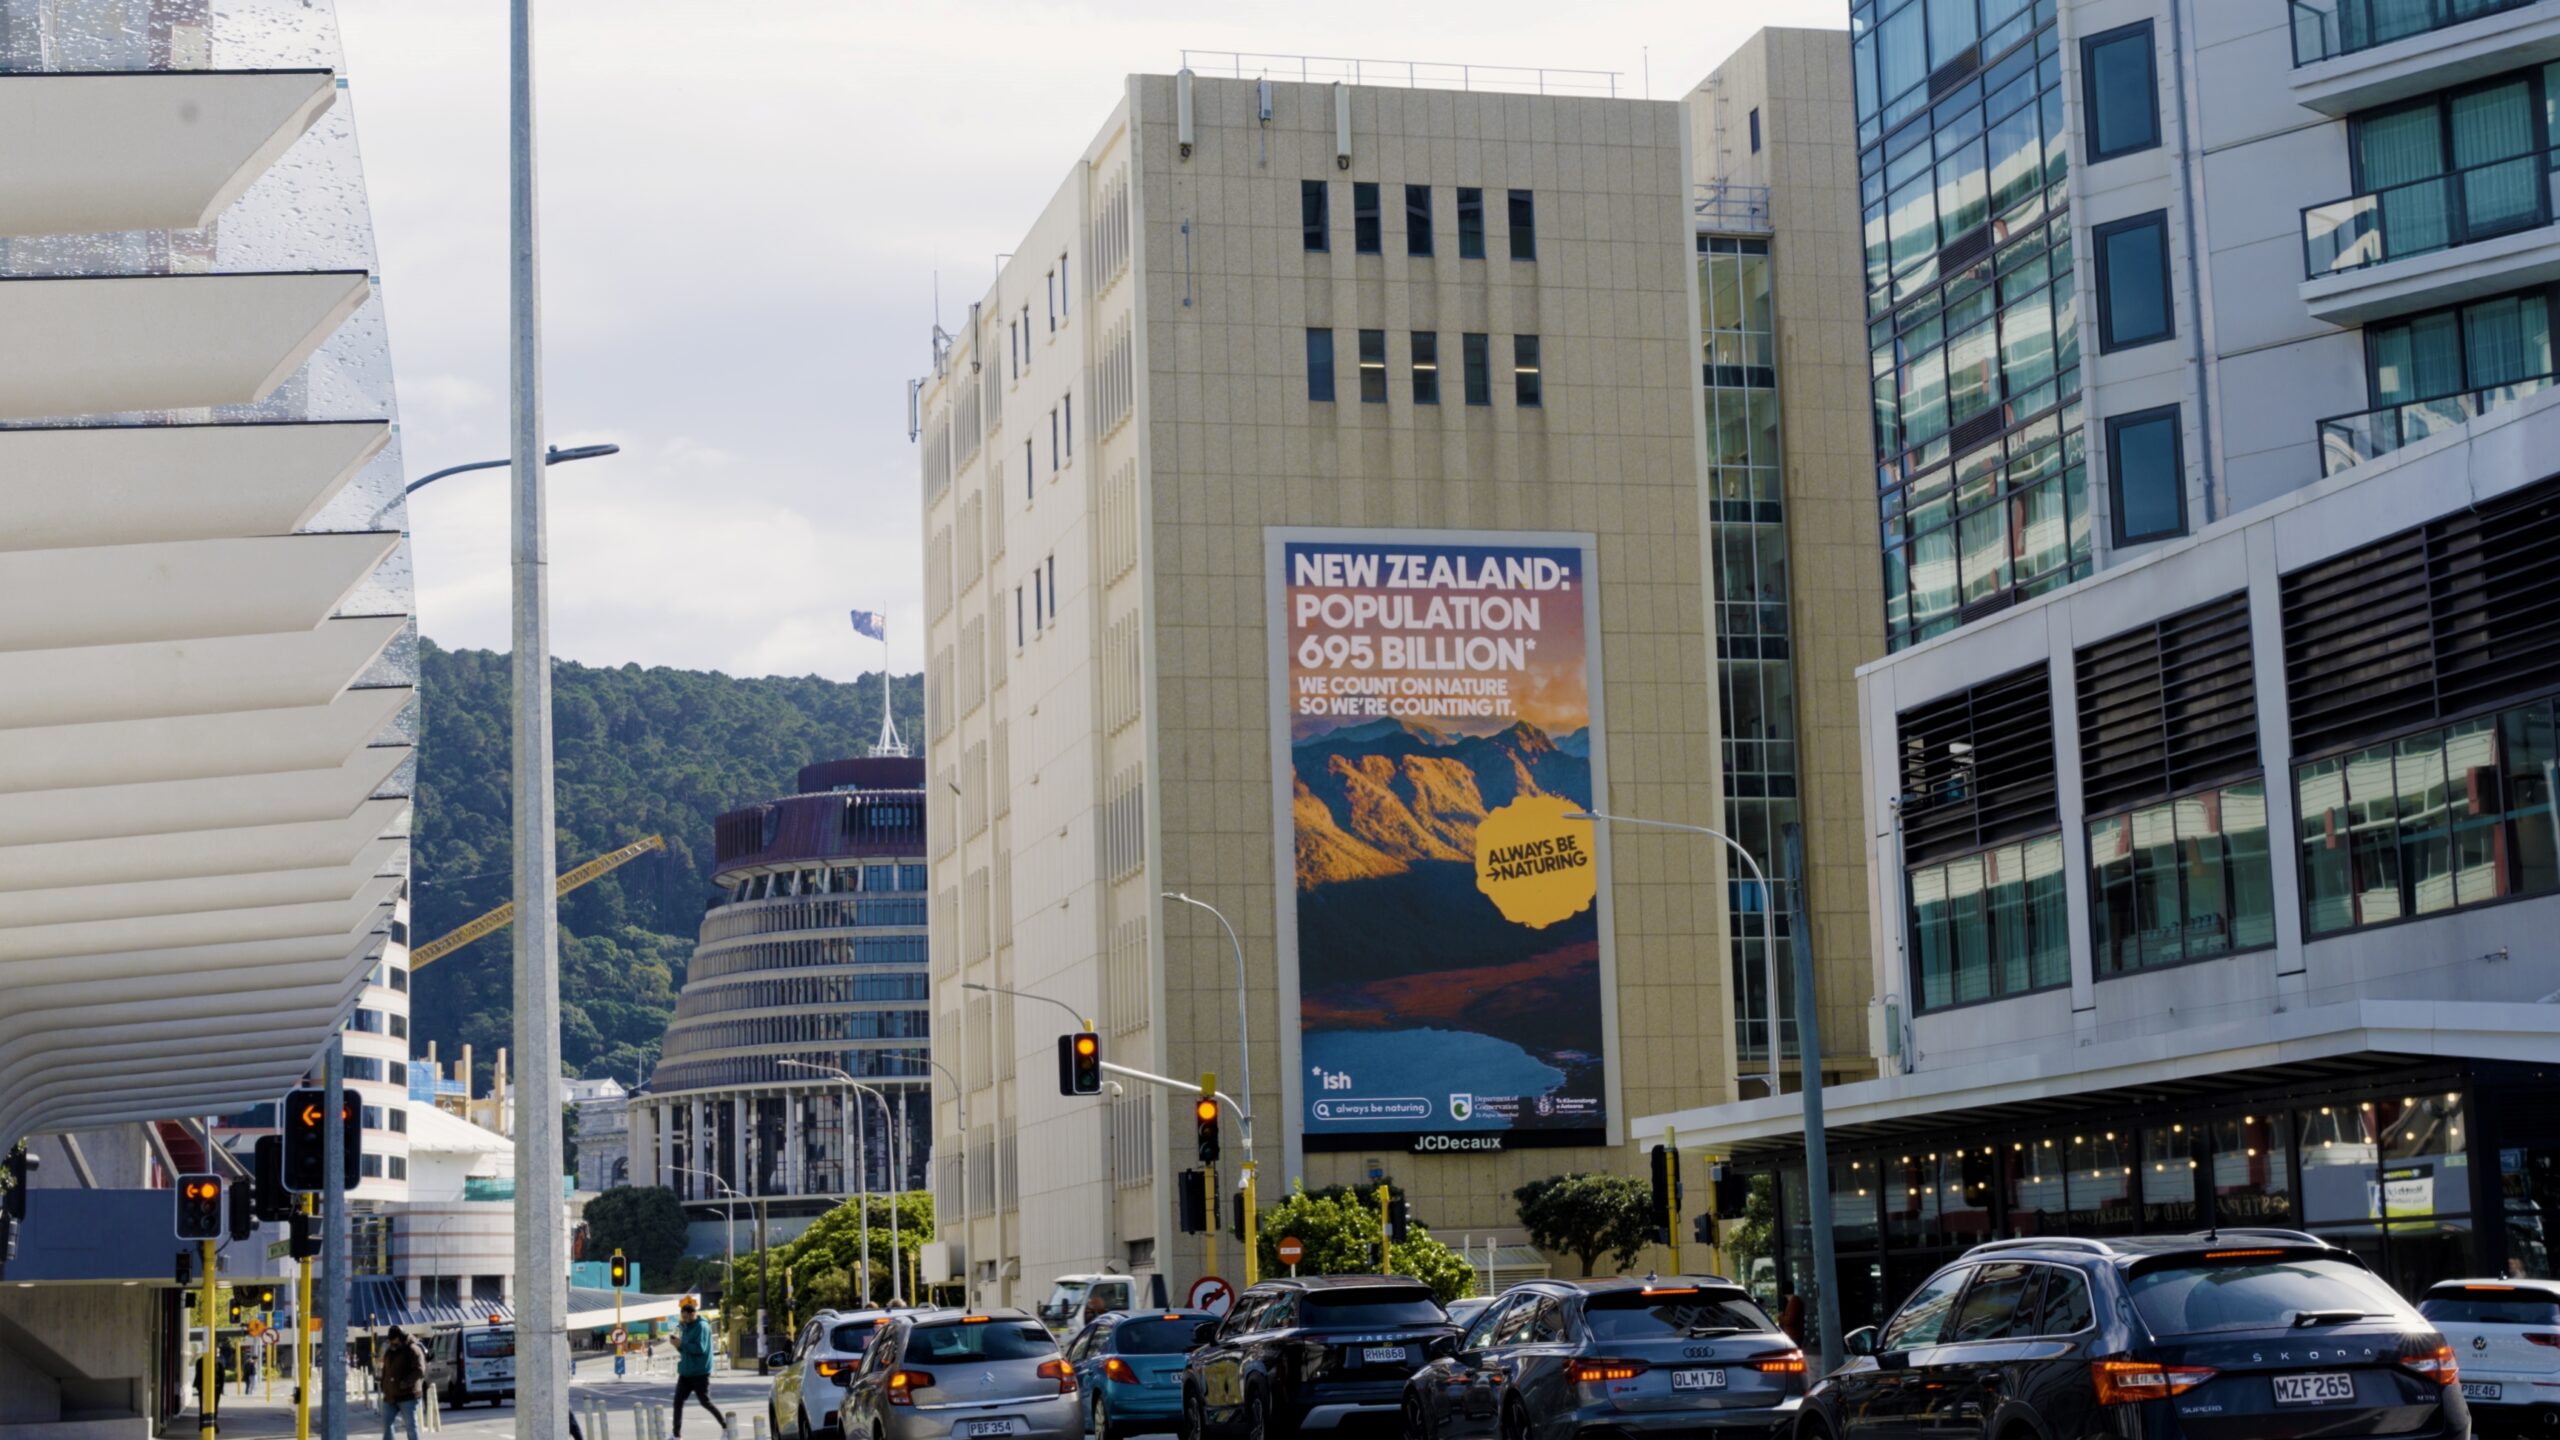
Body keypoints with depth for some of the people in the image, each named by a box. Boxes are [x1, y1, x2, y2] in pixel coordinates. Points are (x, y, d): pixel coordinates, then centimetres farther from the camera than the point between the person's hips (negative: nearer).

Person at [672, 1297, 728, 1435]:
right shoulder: (686, 1327, 12)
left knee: (705, 1402, -2)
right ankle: (676, 1434, 3)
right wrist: (678, 1344, -4)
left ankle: (725, 1426, 15)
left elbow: (699, 1348, -22)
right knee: (678, 1401, 0)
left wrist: (681, 1344, -19)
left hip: (700, 1373, -8)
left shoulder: (701, 1326, -13)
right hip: (685, 1372, 8)